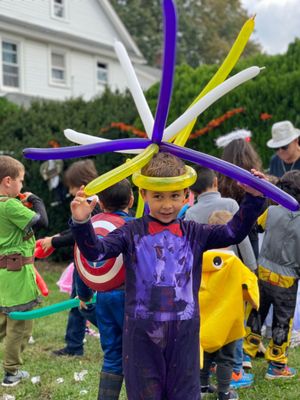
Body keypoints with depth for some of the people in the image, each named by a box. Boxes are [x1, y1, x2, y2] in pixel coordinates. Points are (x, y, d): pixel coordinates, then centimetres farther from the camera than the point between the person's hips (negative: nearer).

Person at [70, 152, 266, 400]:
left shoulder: (194, 233, 5)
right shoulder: (132, 232, -1)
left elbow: (234, 233, 3)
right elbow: (96, 251, -8)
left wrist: (253, 199, -7)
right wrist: (82, 223, -26)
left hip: (184, 332, 2)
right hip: (141, 332, -1)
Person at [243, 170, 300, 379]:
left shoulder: (271, 211, -11)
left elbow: (259, 221, 13)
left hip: (263, 273, 3)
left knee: (256, 313, 20)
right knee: (282, 322, 12)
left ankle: (247, 352, 29)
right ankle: (276, 365, 21)